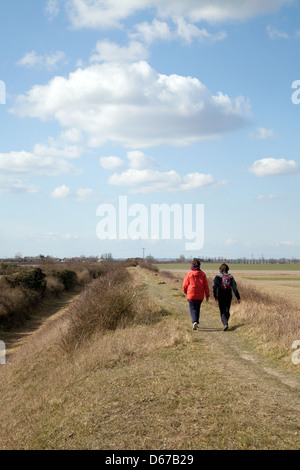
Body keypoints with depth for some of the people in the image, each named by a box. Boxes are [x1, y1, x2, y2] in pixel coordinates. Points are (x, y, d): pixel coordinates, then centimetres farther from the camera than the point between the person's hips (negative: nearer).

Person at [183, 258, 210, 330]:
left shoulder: (189, 274, -6)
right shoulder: (202, 274, 0)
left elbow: (185, 285, -1)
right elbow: (206, 285, 0)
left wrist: (185, 292, 19)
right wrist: (207, 295, 5)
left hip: (191, 295, -2)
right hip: (200, 295, 2)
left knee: (192, 308, 4)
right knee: (197, 308, 18)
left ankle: (195, 322, -18)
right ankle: (196, 323, 22)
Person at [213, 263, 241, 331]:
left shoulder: (218, 277, -2)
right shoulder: (231, 277, 4)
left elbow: (214, 286, -11)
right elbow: (234, 287, -2)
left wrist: (215, 296, -3)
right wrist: (238, 297, -3)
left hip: (221, 297, -2)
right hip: (229, 296, 2)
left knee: (223, 312, -2)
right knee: (227, 311, 17)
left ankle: (225, 324, -22)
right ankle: (225, 323, 27)